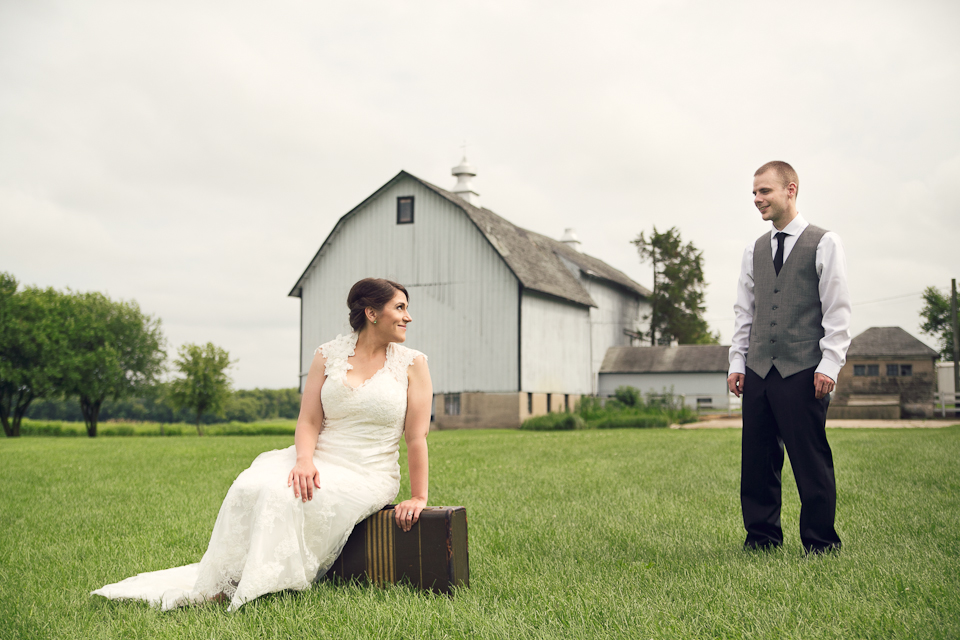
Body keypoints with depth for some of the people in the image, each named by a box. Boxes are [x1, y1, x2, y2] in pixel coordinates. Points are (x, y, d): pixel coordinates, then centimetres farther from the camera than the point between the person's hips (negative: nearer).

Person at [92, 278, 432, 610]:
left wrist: (418, 498, -5)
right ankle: (219, 581, -17)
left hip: (367, 476, -3)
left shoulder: (412, 363, 1)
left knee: (283, 496, -29)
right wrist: (304, 459, -19)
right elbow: (308, 421, 1)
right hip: (319, 462, 3)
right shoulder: (328, 355, 6)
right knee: (250, 488, -26)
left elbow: (417, 436, -2)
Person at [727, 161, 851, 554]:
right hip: (758, 372, 5)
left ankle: (821, 545, 13)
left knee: (811, 462, -1)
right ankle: (762, 538, 18)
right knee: (756, 460, 6)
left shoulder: (824, 243, 1)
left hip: (802, 371, -5)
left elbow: (837, 311, -3)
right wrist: (736, 362, 9)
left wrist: (829, 365, -10)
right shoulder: (754, 250, 16)